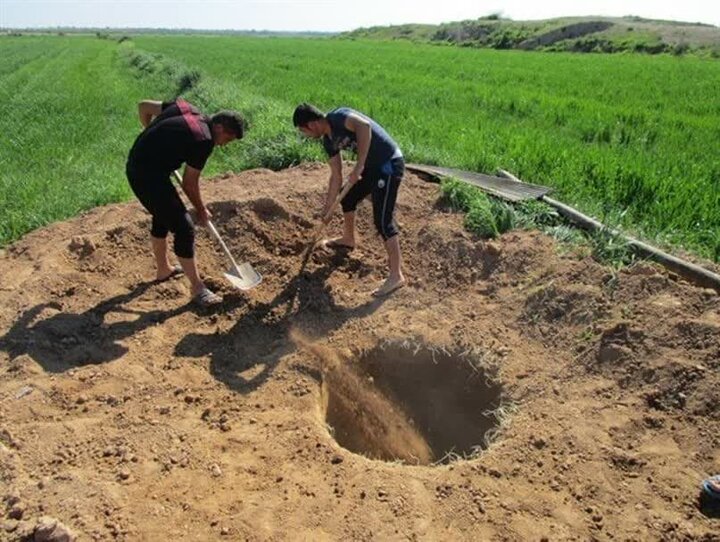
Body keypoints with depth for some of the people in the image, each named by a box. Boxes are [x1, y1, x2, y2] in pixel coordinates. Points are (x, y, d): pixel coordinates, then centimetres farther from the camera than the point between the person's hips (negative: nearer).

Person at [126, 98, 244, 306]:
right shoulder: (203, 141, -16)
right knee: (184, 228, -4)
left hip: (135, 167, 10)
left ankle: (163, 269, 42)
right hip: (150, 176, -10)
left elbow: (143, 106, 15)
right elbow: (189, 184, -8)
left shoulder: (185, 108, 5)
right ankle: (197, 287, 5)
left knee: (163, 216, 25)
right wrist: (202, 210, 7)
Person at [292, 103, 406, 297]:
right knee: (347, 198, 24)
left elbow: (364, 125, -36)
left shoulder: (338, 116, -16)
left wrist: (358, 167, -35)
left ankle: (396, 275, -7)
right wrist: (327, 210, 16)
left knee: (383, 220, -12)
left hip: (389, 165, -10)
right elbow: (336, 176, 14)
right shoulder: (329, 141, 9)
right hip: (372, 166, 10)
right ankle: (348, 240, 48)